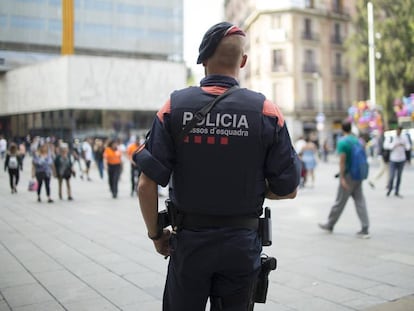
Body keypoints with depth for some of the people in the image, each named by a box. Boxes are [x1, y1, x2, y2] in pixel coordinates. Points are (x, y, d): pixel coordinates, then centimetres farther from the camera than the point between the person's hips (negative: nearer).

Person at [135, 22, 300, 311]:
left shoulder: (174, 106, -7)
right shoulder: (266, 111, -8)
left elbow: (147, 185, -10)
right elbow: (288, 189, -5)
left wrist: (156, 234, 5)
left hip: (188, 241, 0)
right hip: (242, 243, 0)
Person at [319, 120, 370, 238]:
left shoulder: (342, 142, -12)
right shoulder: (357, 140, 9)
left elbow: (342, 161, -17)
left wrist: (342, 178, -17)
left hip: (348, 175, -6)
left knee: (340, 202, 5)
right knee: (360, 201, 6)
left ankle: (330, 225, 20)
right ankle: (365, 230, 3)